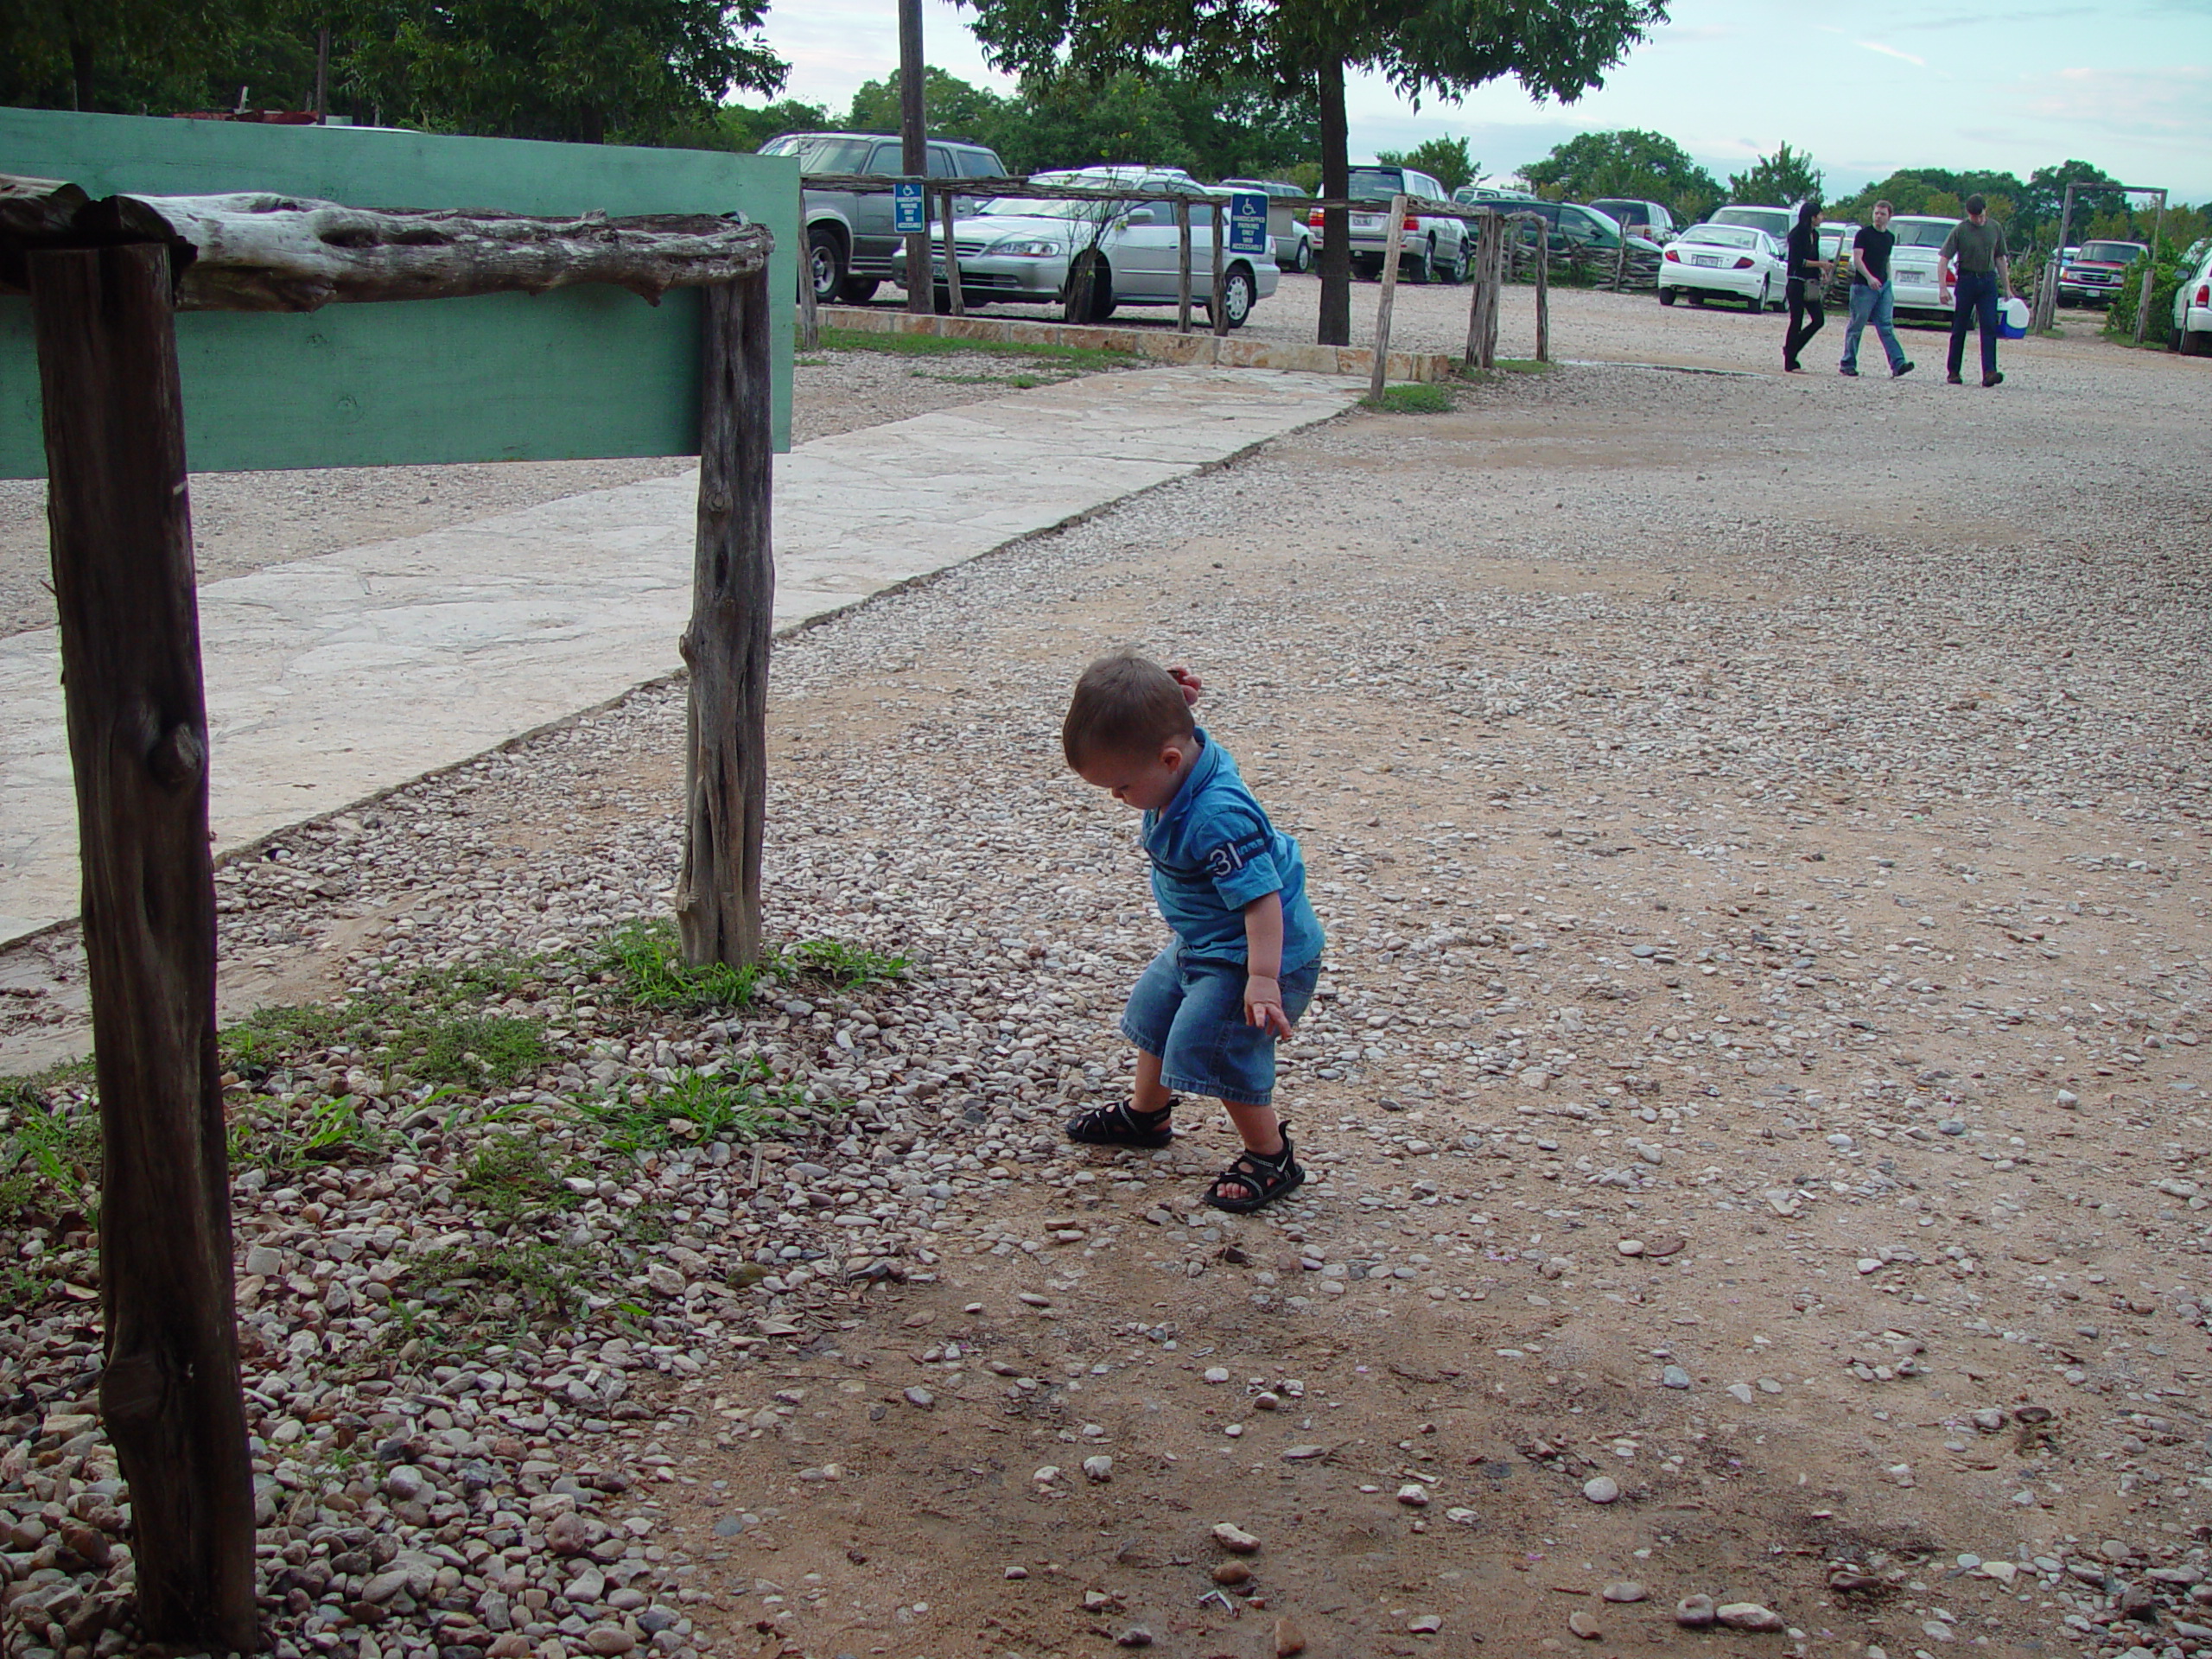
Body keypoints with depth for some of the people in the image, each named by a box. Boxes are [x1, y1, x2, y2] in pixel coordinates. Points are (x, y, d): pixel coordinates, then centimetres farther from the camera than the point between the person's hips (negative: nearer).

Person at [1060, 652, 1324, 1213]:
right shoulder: (1183, 748, -10)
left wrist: (1262, 981, -39)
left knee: (1209, 1046, -12)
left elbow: (1261, 897, -35)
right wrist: (1164, 699, -9)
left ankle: (1271, 1159, 6)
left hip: (1253, 952, -11)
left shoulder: (1218, 818, -37)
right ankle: (1146, 1114, 46)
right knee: (1153, 1012, 23)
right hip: (1204, 944, 11)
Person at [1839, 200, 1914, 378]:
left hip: (1883, 286, 5)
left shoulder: (1890, 237, 14)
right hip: (1863, 287, -5)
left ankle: (1898, 364, -10)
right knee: (1856, 327, 0)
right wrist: (1869, 278, -26)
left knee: (1887, 326, -2)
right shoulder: (1864, 234, -5)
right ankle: (1848, 364, 9)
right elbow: (1857, 259, -13)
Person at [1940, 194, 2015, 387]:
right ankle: (1953, 371, 14)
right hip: (1966, 280, -2)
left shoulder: (1996, 228, 7)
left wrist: (2007, 288, 12)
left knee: (1989, 327, -8)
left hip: (1988, 281, 3)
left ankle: (1989, 372, -15)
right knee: (1960, 328, 4)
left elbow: (2001, 259, 14)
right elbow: (1944, 259, -7)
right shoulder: (1960, 230, -5)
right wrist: (1942, 287, -17)